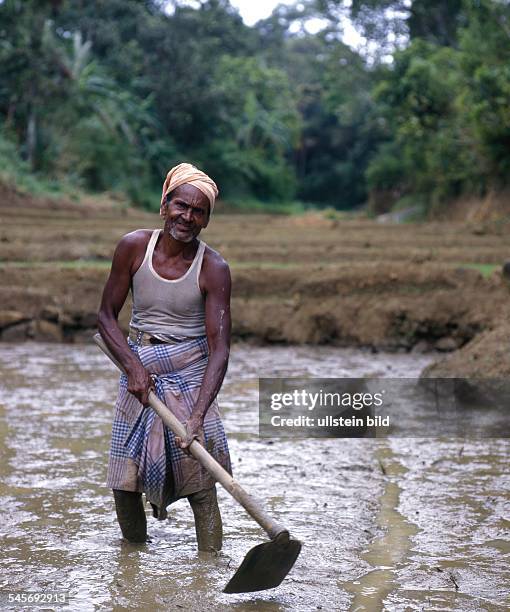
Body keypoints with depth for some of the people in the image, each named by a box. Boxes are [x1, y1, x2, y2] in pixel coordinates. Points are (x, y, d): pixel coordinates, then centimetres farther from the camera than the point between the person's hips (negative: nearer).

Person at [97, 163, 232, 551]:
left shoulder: (213, 268, -13)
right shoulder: (134, 247, -6)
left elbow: (219, 349, -18)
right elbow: (107, 316, 2)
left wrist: (198, 416, -30)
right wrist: (134, 366, -14)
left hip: (191, 378, -3)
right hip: (139, 374, 3)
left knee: (200, 484, -11)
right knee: (123, 479, 6)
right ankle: (135, 549, 32)